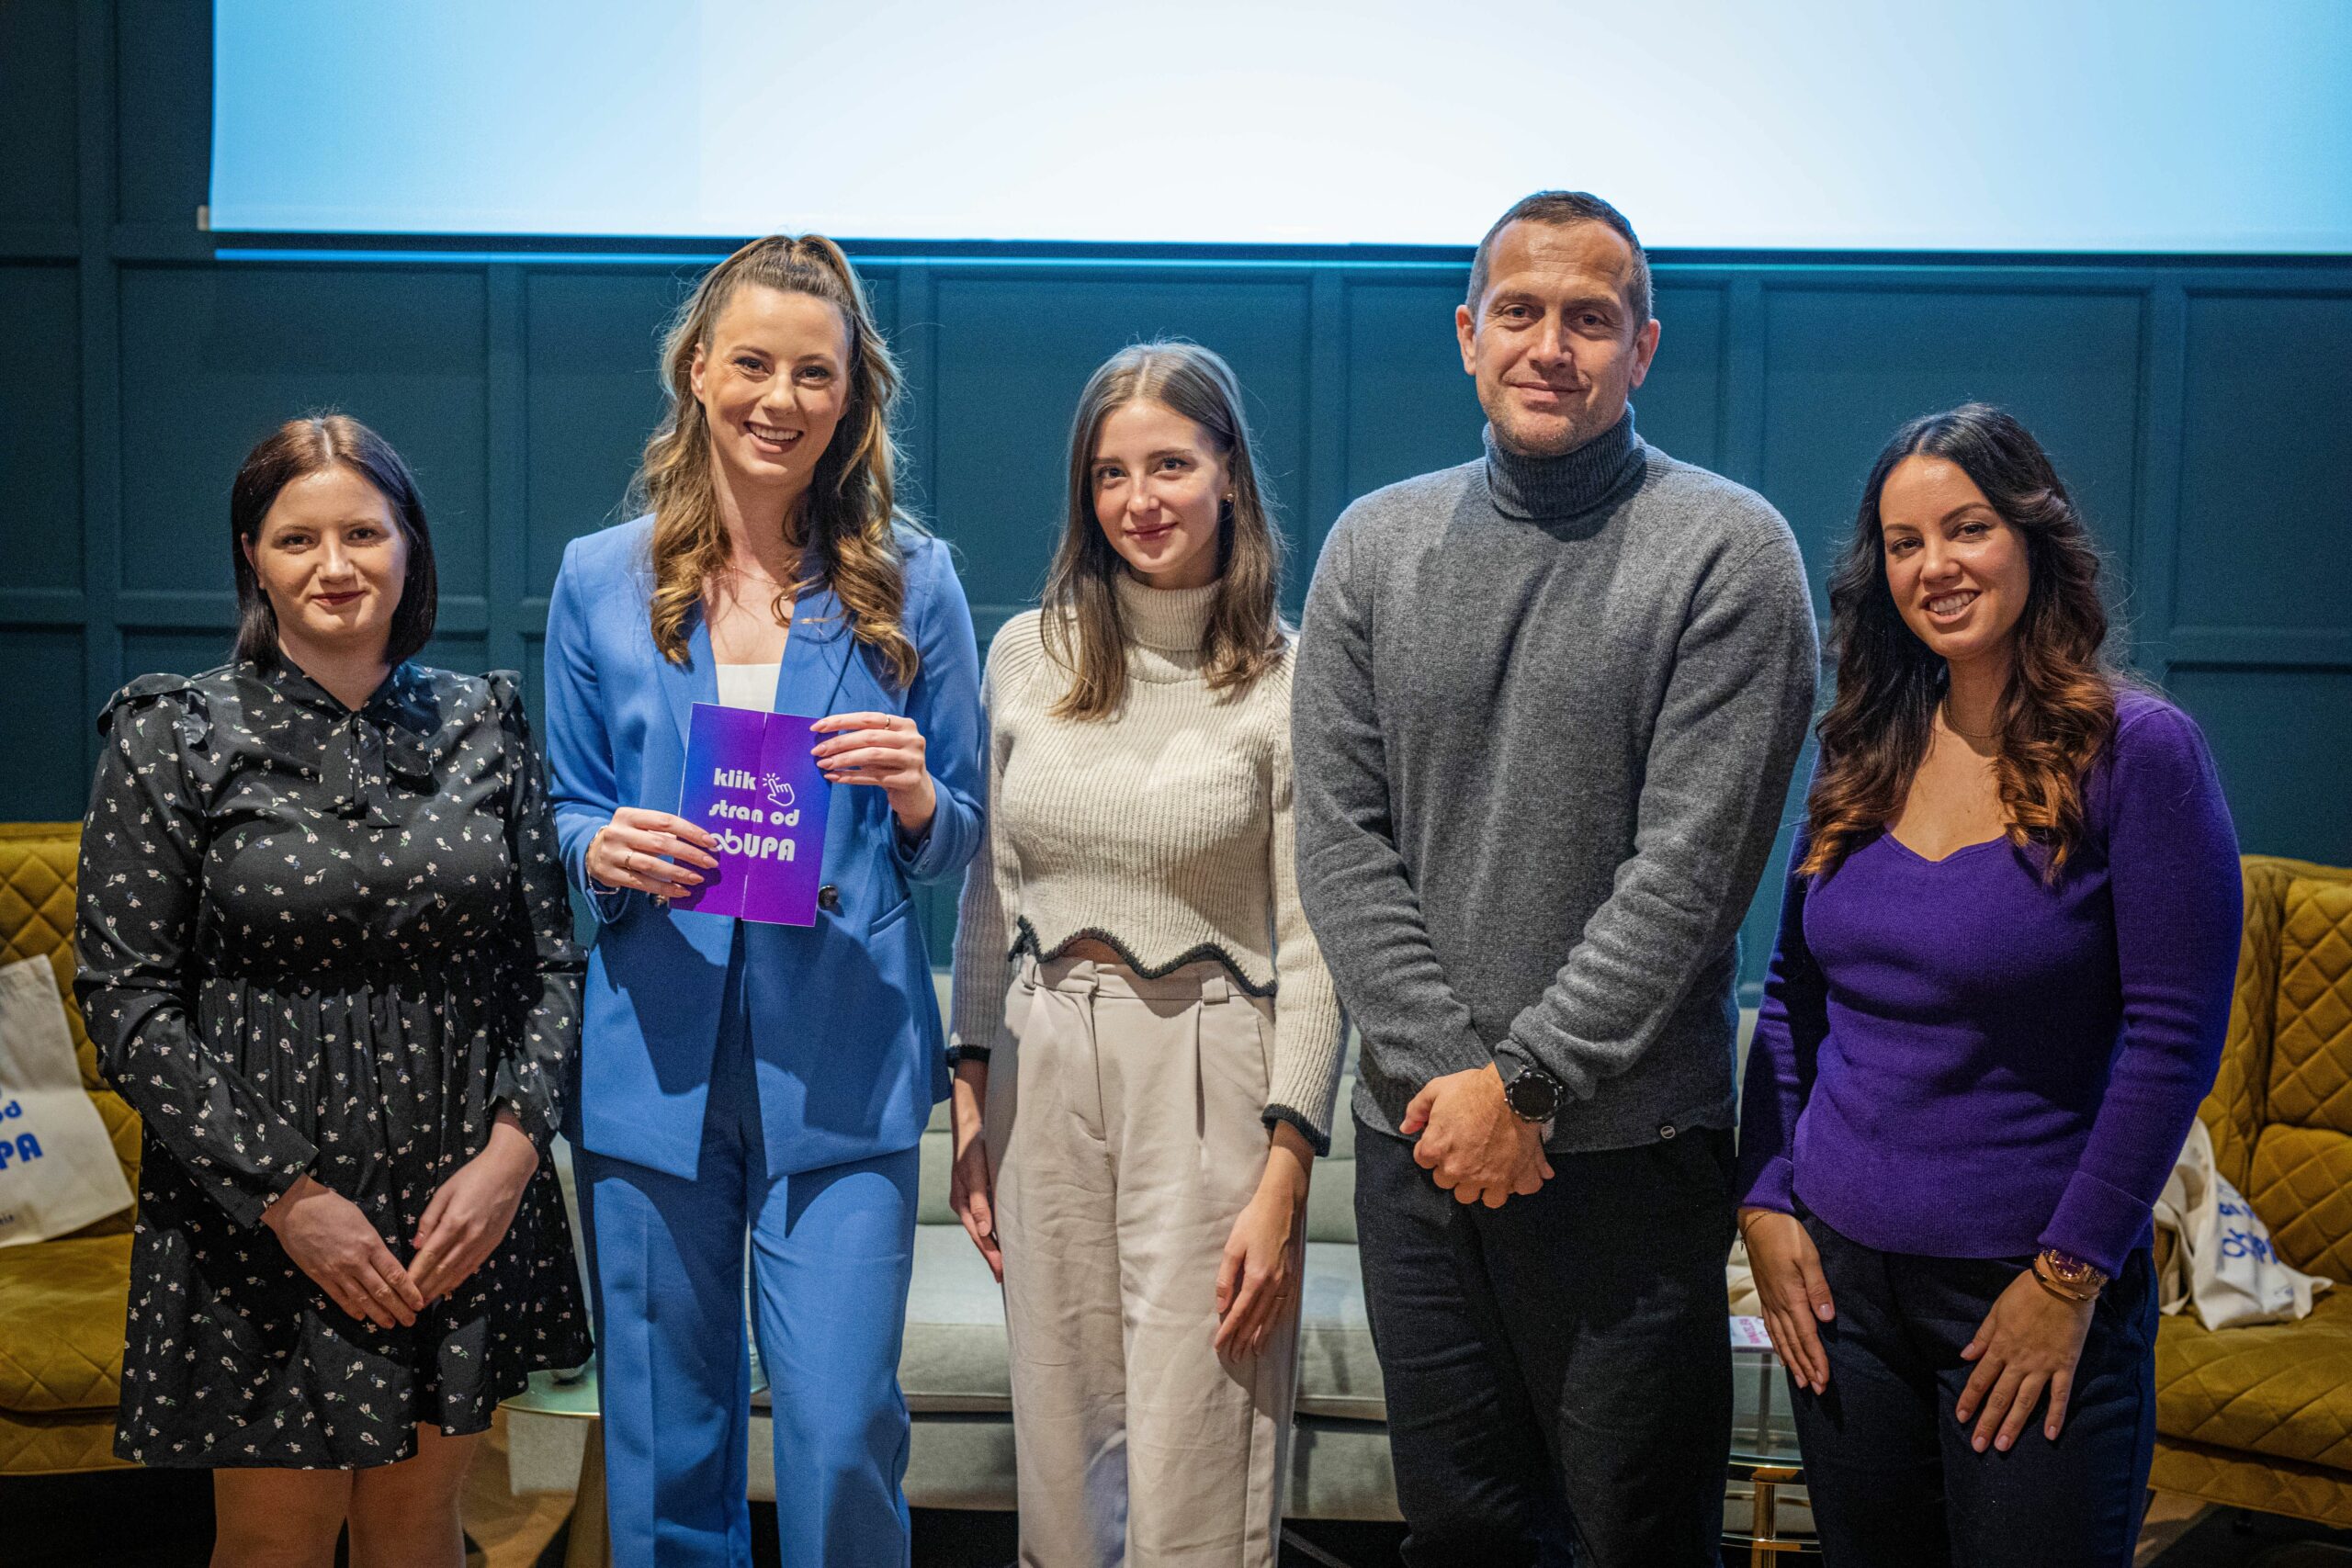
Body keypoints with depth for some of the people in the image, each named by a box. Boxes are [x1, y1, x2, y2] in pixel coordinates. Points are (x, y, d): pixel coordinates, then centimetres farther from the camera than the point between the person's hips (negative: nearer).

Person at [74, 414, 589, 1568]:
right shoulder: (175, 737, -3)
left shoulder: (483, 724, 6)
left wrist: (513, 1145, -8)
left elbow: (553, 958, 7)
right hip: (260, 1217, -2)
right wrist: (286, 1191, -13)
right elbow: (125, 998, -7)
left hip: (463, 1208, 2)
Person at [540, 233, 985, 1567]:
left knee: (844, 1435, -4)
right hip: (655, 1057, 2)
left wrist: (912, 795, -14)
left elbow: (959, 844, 7)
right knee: (668, 1436, 10)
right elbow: (560, 813, 12)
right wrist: (604, 850, -10)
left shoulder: (912, 582, 4)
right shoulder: (602, 581, 7)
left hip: (843, 1067, -1)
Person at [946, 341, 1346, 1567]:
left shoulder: (1287, 680, -6)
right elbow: (989, 899, 12)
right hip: (1045, 1066, 4)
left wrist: (1283, 1178, -10)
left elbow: (1312, 949, -6)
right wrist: (970, 1102, 8)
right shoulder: (1027, 653, 6)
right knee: (1061, 1454, 13)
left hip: (1208, 1077, -4)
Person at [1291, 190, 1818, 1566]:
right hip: (1417, 1137, 4)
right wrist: (1441, 1069, -8)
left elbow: (1689, 864, -12)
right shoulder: (1377, 544, 7)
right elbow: (1340, 835, 2)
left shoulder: (1729, 551, -6)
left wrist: (1526, 1078, -14)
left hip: (1627, 1143, -3)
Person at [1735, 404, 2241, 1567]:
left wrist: (2071, 1273, -13)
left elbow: (2173, 1037, -12)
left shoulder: (2136, 752, -11)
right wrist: (1765, 1202, 2)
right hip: (1838, 1273, 5)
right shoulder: (1860, 755, 5)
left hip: (2031, 1286, -4)